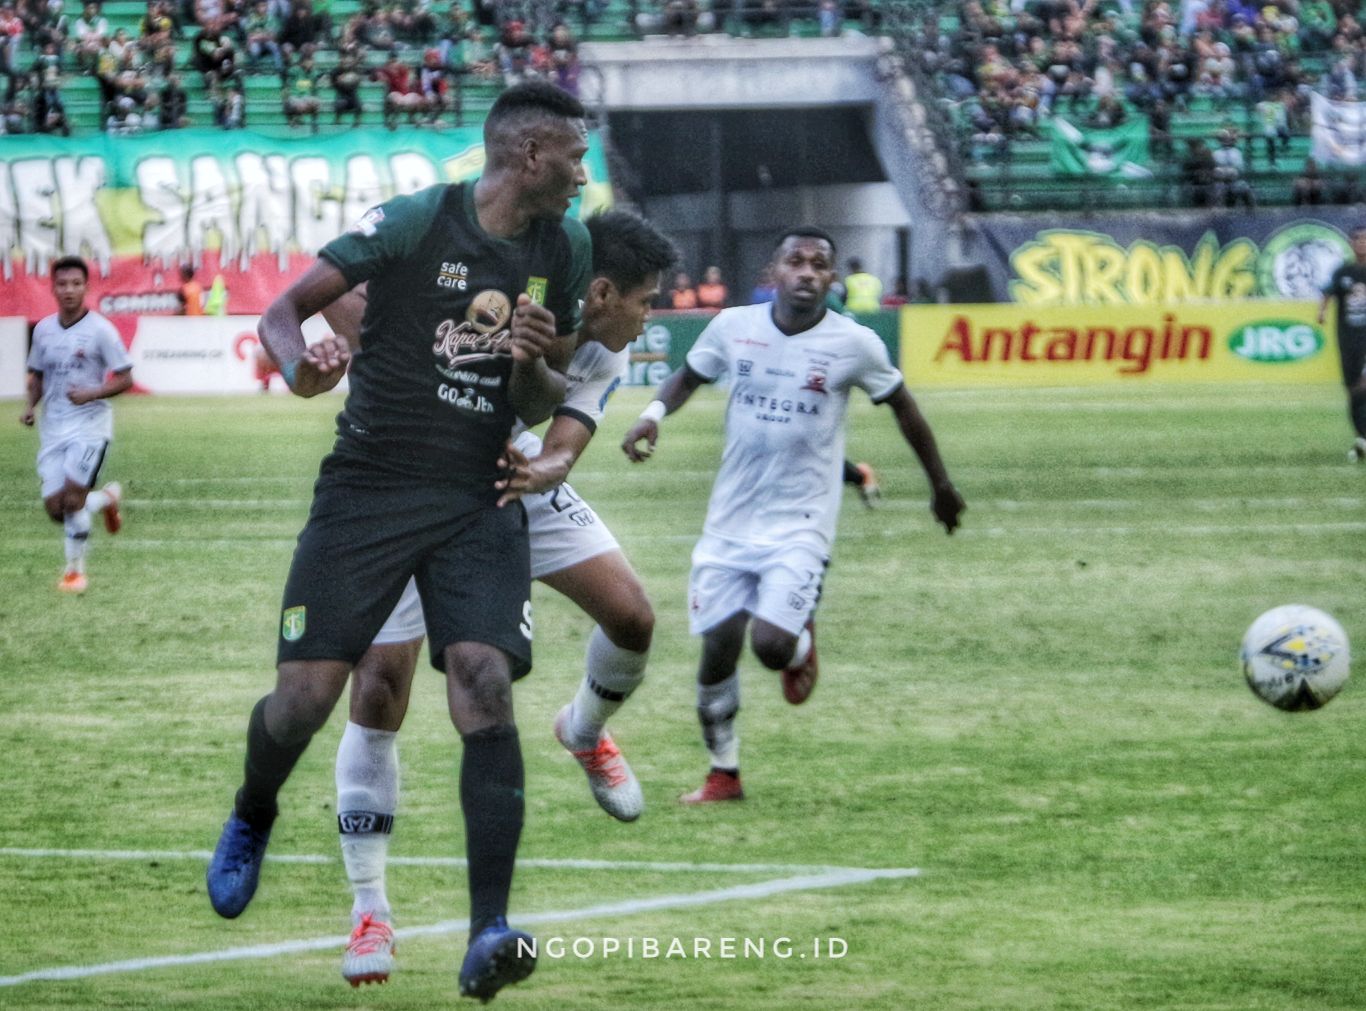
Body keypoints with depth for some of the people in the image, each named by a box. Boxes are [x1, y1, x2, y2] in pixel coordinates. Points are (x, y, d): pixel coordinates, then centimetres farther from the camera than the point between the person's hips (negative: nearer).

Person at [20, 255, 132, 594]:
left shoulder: (100, 330, -9)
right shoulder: (43, 329, 6)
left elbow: (125, 379, -7)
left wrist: (91, 394, -22)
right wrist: (30, 405, 0)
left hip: (89, 424, -5)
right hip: (52, 428, 5)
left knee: (72, 500, -15)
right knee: (55, 508, 0)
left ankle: (75, 570, 8)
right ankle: (106, 499, 30)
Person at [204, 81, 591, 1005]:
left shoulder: (564, 251, 7)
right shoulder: (413, 222, -8)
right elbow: (282, 311, -6)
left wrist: (535, 365, -9)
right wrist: (300, 364, -29)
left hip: (479, 503, 3)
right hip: (369, 489, -3)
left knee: (485, 684, -18)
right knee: (305, 697, -4)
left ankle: (489, 934, -20)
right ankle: (252, 819, 33)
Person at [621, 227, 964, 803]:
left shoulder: (854, 344, -8)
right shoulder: (733, 328, -3)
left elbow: (901, 406, 8)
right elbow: (689, 376, 17)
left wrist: (940, 485, 17)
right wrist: (654, 414, -4)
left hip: (800, 525, -3)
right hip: (730, 523, 3)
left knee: (771, 643, -20)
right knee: (718, 648, 3)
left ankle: (801, 642, 19)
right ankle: (723, 774, 24)